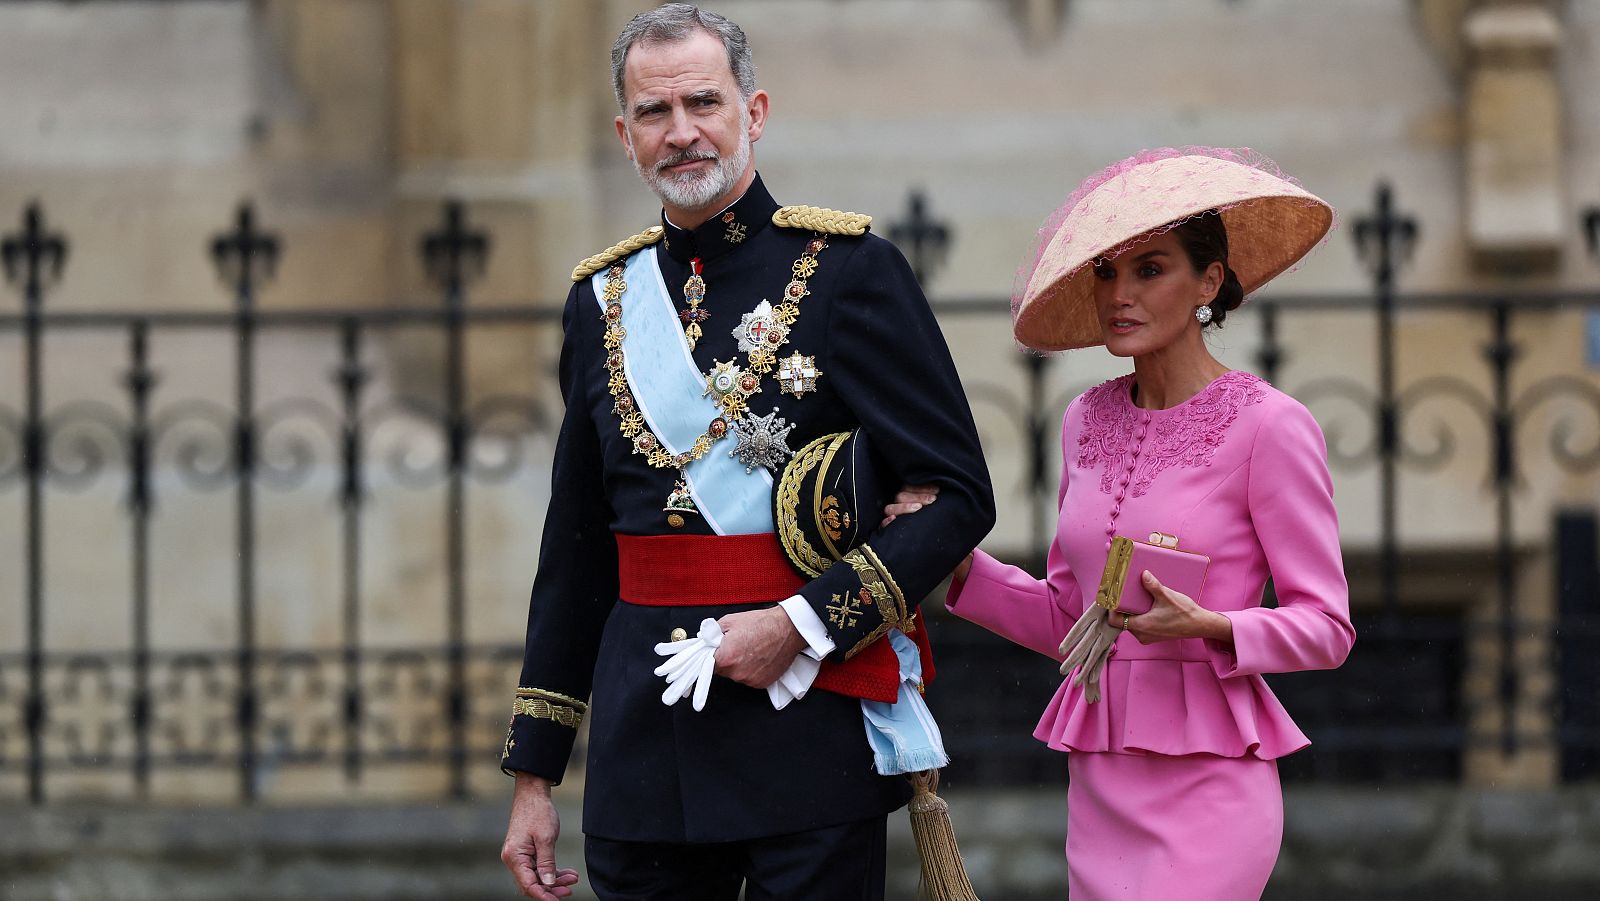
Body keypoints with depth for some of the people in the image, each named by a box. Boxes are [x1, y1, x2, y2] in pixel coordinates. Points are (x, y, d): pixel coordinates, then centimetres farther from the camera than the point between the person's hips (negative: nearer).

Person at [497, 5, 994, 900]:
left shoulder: (850, 269, -3)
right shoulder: (605, 298, 11)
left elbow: (958, 495, -6)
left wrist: (804, 624, -16)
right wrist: (535, 773, 14)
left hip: (809, 718, -4)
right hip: (645, 742, 4)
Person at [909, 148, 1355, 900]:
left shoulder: (1268, 426, -7)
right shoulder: (1089, 422, 12)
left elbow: (1326, 627, -4)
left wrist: (1210, 629, -21)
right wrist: (958, 563, 2)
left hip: (1206, 783, -6)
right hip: (1099, 779, 6)